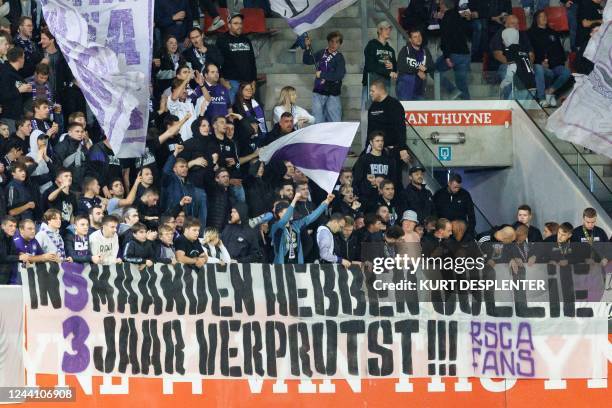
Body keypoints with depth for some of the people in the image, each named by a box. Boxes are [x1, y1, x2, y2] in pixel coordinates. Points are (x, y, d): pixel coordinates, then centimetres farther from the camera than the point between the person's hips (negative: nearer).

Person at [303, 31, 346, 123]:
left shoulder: (339, 57, -3)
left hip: (332, 94, -3)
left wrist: (322, 74, -13)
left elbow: (340, 75, -15)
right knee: (317, 121, 4)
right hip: (318, 92, 3)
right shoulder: (321, 53, 8)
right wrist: (308, 48, -1)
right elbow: (307, 61, 13)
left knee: (335, 122, -3)